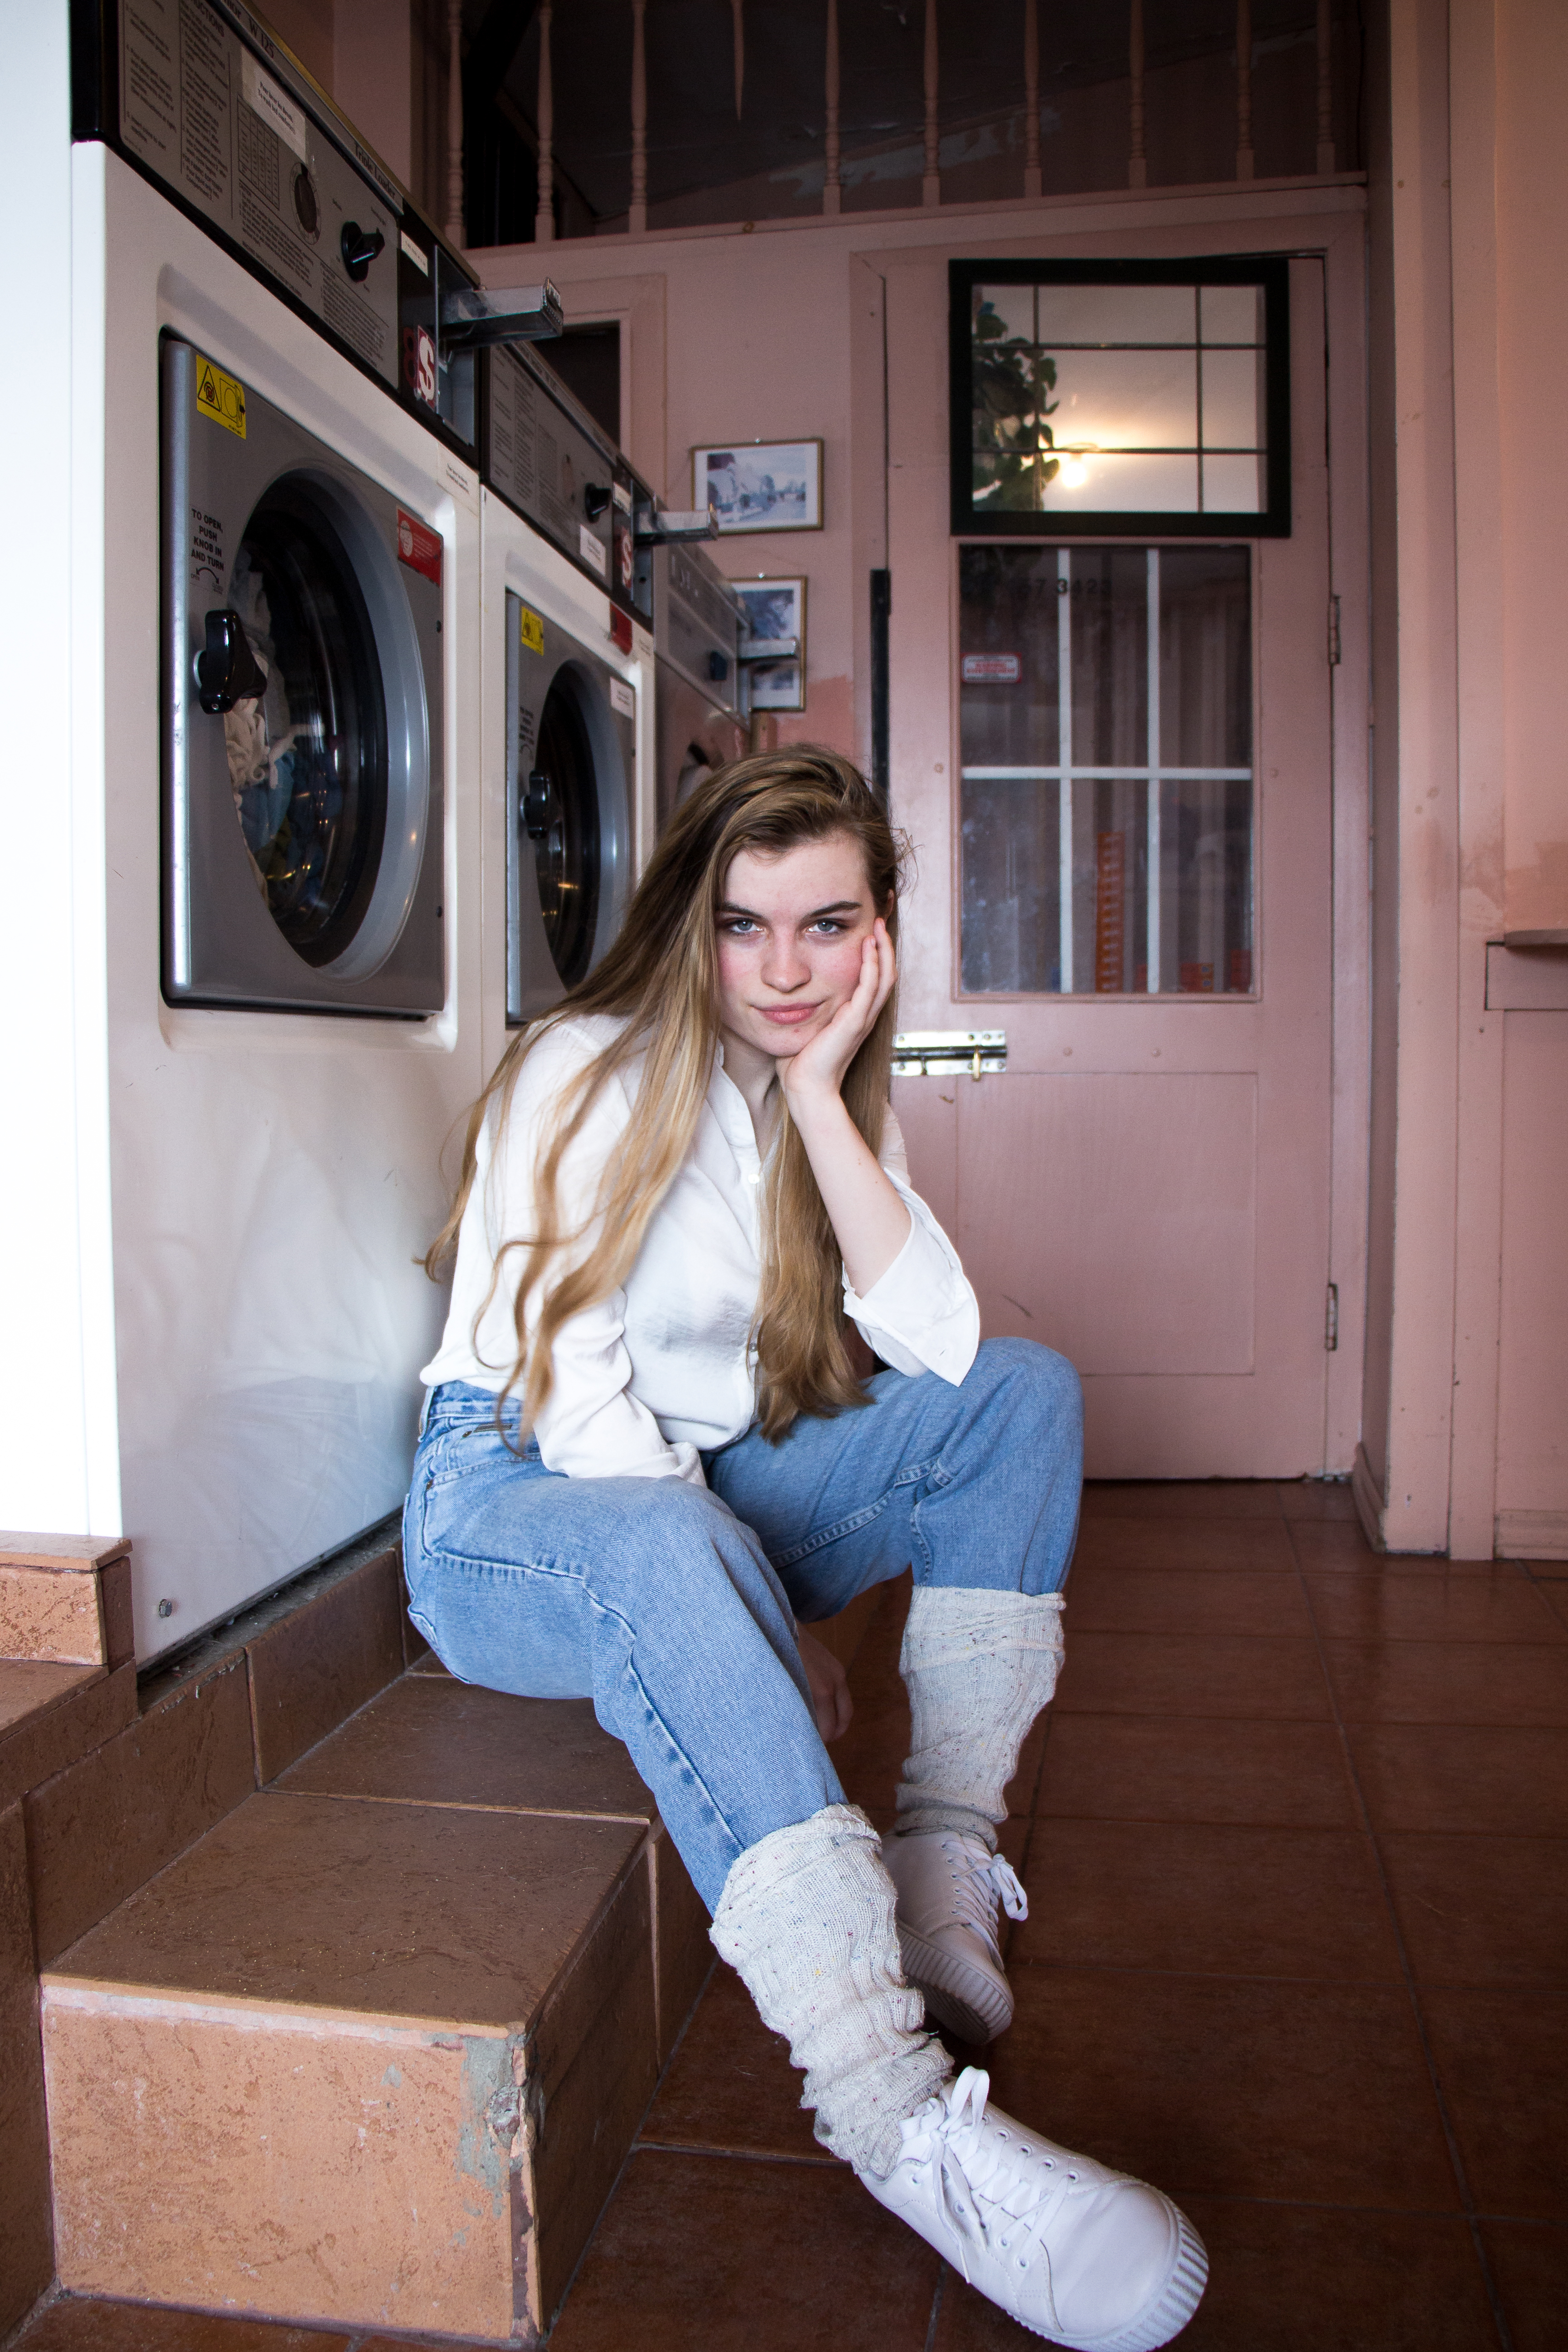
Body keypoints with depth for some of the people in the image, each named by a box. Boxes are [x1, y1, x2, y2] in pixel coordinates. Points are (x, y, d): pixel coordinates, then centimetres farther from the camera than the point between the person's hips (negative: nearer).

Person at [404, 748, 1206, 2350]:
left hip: (703, 1486, 6)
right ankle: (893, 2109, -46)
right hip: (513, 1501, -6)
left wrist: (821, 1099, -18)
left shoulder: (837, 1095, 5)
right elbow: (580, 1409, -21)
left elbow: (938, 1346, -12)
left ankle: (945, 1858, -19)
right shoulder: (586, 1075, -14)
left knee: (1025, 1391, -10)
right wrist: (780, 1629, -21)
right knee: (666, 1549, -41)